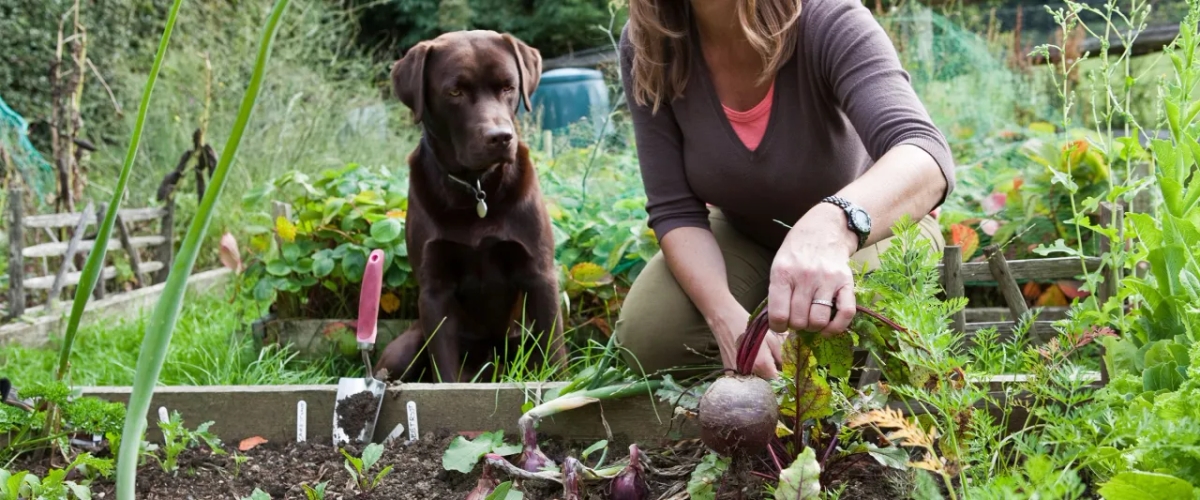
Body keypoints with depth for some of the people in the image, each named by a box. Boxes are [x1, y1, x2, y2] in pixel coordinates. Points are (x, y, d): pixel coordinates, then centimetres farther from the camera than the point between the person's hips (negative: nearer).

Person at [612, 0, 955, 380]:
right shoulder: (646, 47, -22)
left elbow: (926, 154, -47)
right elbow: (674, 209, -19)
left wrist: (833, 225, -68)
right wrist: (726, 317, -37)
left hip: (866, 225, -2)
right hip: (743, 233, 3)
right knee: (646, 335, -20)